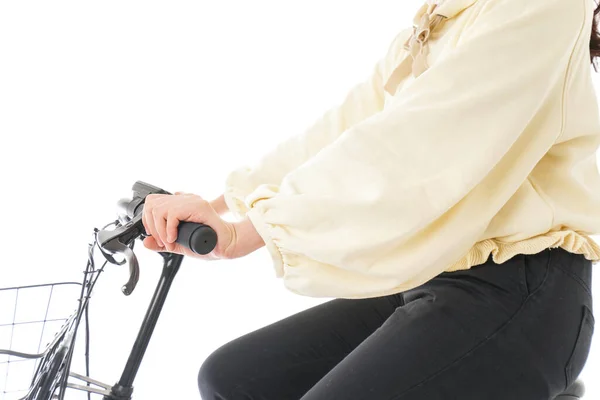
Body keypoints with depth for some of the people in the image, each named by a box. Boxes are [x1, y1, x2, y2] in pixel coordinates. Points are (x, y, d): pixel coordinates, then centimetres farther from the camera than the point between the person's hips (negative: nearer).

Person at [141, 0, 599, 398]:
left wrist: (241, 232, -26)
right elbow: (333, 136, 8)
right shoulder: (420, 38, 17)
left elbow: (409, 149, -24)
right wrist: (214, 207, 0)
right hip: (427, 284, 9)